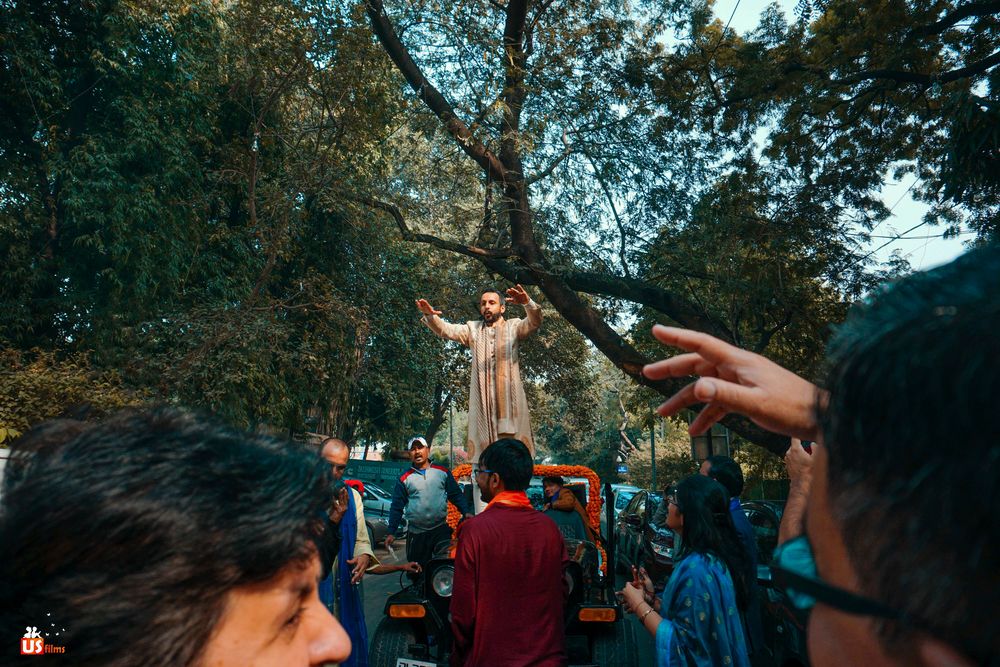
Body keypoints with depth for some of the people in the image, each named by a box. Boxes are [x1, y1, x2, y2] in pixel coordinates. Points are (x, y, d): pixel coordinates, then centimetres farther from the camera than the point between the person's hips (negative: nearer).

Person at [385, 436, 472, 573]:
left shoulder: (442, 472, 6)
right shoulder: (404, 478, 5)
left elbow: (457, 495, 8)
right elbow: (396, 507, 5)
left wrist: (466, 512, -8)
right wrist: (391, 532, -2)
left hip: (442, 530, 0)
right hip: (416, 535, 0)